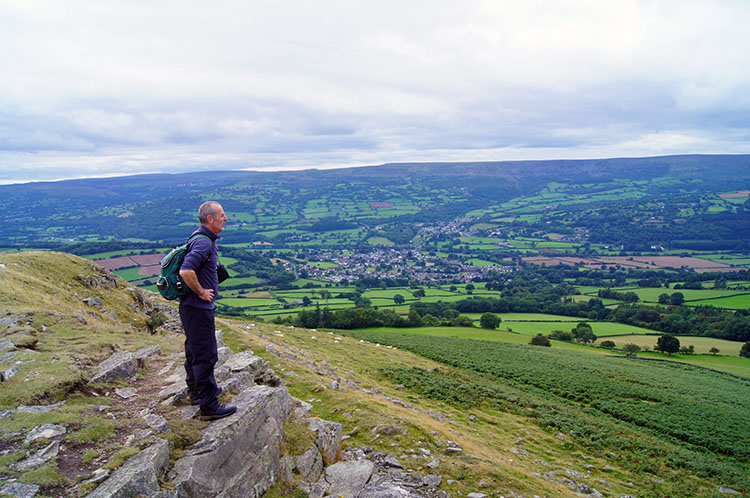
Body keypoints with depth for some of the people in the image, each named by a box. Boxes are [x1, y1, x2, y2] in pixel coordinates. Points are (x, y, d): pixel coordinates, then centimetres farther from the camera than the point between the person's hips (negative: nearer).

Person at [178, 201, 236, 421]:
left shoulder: (201, 238, 10)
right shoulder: (204, 243, -23)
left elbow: (189, 258, 27)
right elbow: (186, 271, -34)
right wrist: (201, 292, -22)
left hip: (192, 306, 11)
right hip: (198, 308, -11)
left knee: (194, 350, 23)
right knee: (205, 355, -4)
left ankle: (197, 390, 40)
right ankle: (209, 406, 5)